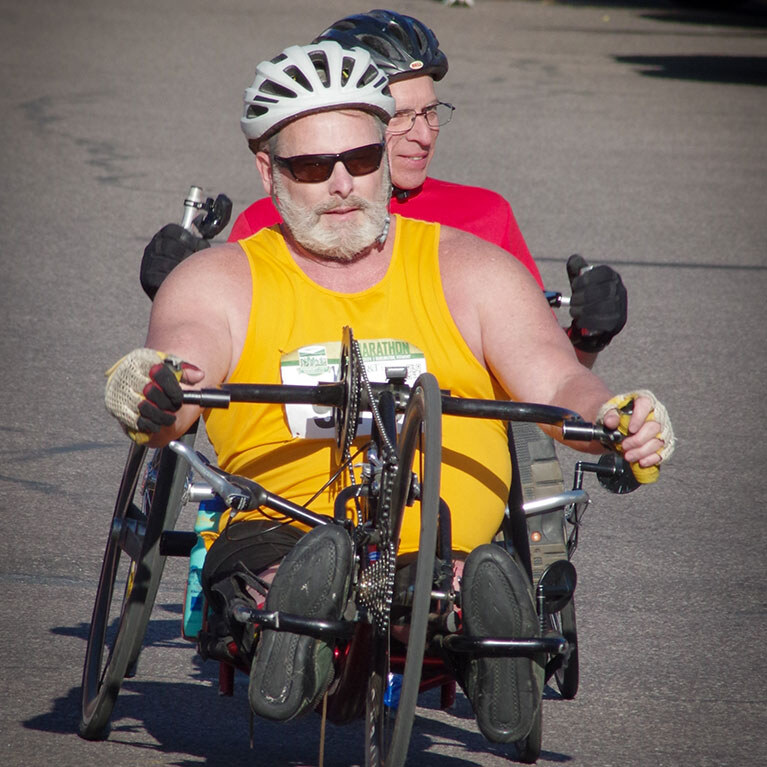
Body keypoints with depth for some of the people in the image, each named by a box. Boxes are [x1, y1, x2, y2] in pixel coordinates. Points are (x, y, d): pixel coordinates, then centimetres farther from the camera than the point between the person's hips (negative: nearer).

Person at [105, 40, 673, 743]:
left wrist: (612, 418, -20)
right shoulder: (221, 282, 16)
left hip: (452, 548, 1)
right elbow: (181, 360, -5)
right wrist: (150, 398, -33)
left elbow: (557, 384, 5)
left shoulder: (471, 269, 19)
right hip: (278, 542, -1)